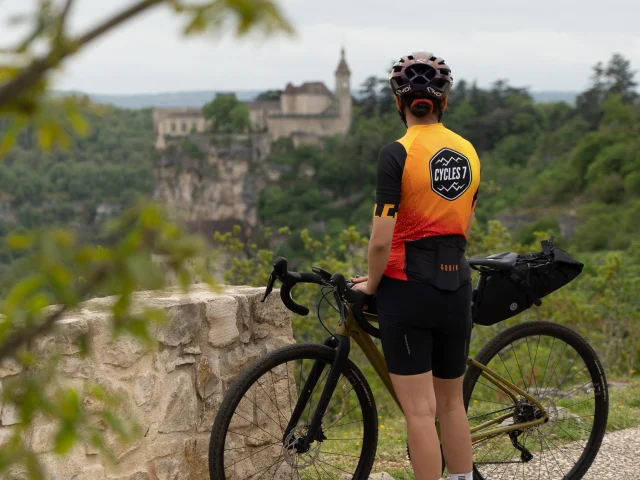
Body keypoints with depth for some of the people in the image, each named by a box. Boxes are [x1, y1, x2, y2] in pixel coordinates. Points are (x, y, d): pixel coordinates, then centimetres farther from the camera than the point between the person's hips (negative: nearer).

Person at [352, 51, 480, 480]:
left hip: (409, 288, -6)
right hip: (456, 285, 6)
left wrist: (372, 284, 1)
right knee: (452, 403, 18)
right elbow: (464, 230, 13)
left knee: (420, 410, 0)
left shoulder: (398, 154, -13)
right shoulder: (468, 152, 6)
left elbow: (382, 240, -15)